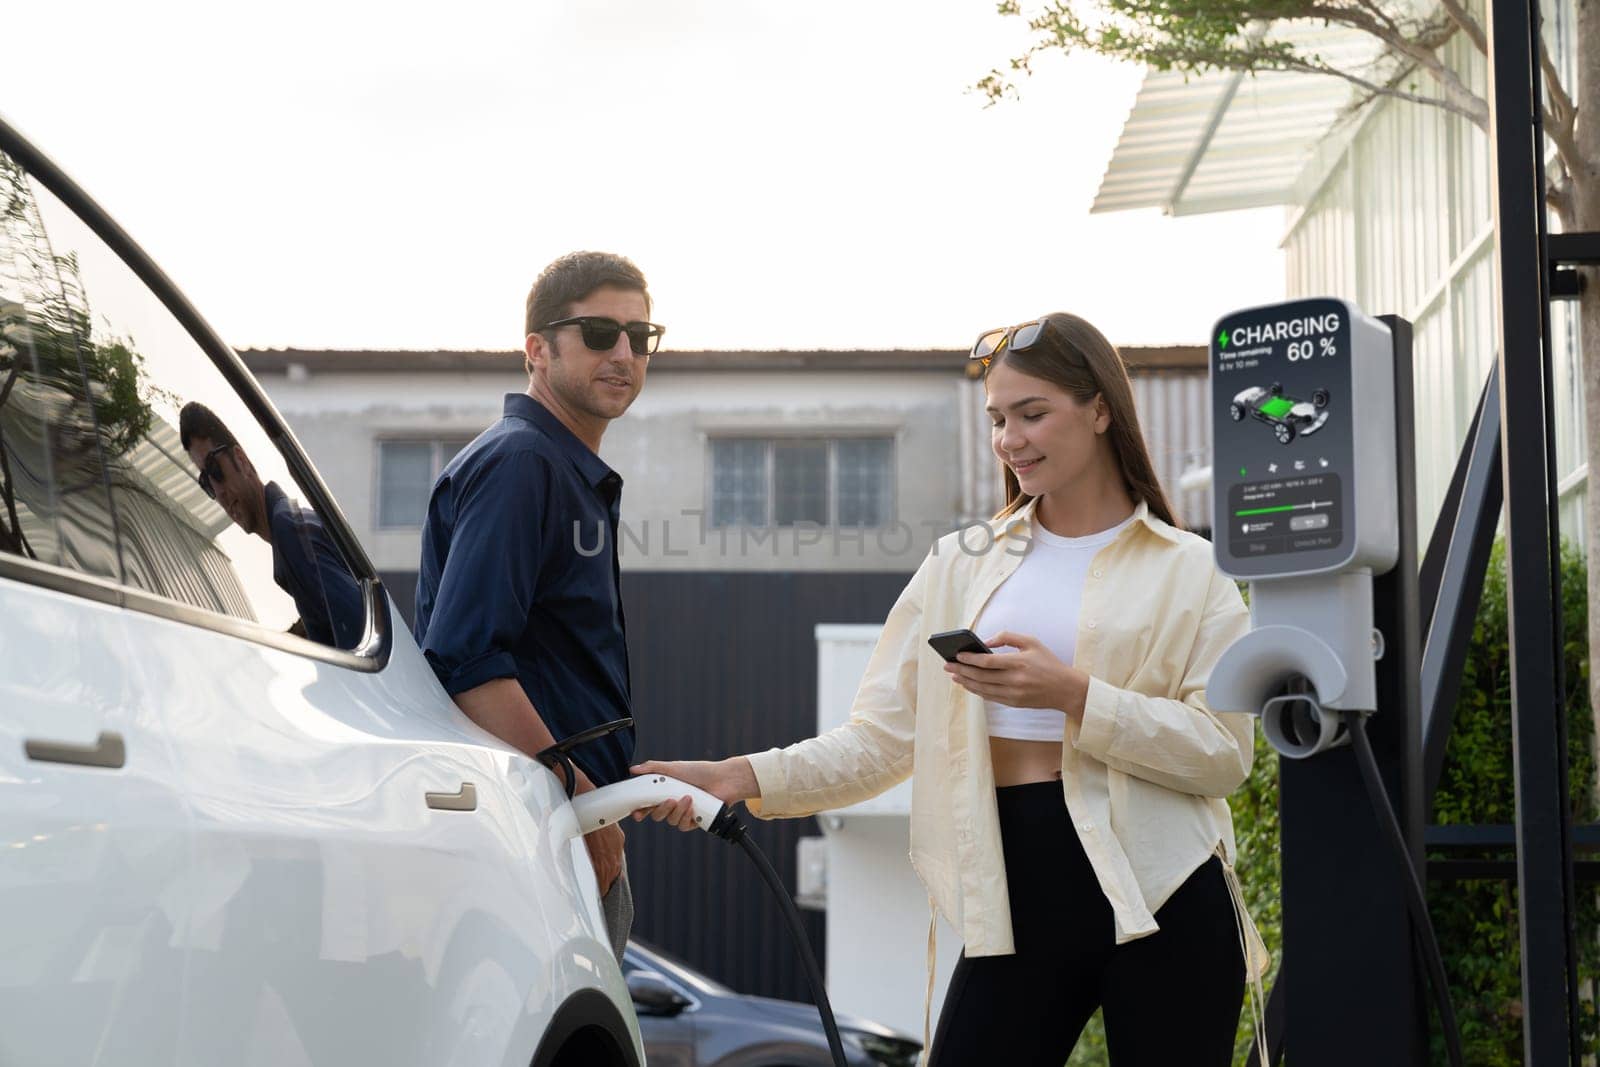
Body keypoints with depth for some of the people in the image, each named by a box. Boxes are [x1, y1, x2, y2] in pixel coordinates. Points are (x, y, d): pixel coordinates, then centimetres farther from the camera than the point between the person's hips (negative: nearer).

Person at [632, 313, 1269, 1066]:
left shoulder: (1190, 571, 5)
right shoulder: (962, 565, 14)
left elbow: (1224, 753, -6)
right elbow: (883, 736, 6)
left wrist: (1074, 696, -16)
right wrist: (749, 778, -9)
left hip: (1159, 898, -2)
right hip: (1017, 893, 2)